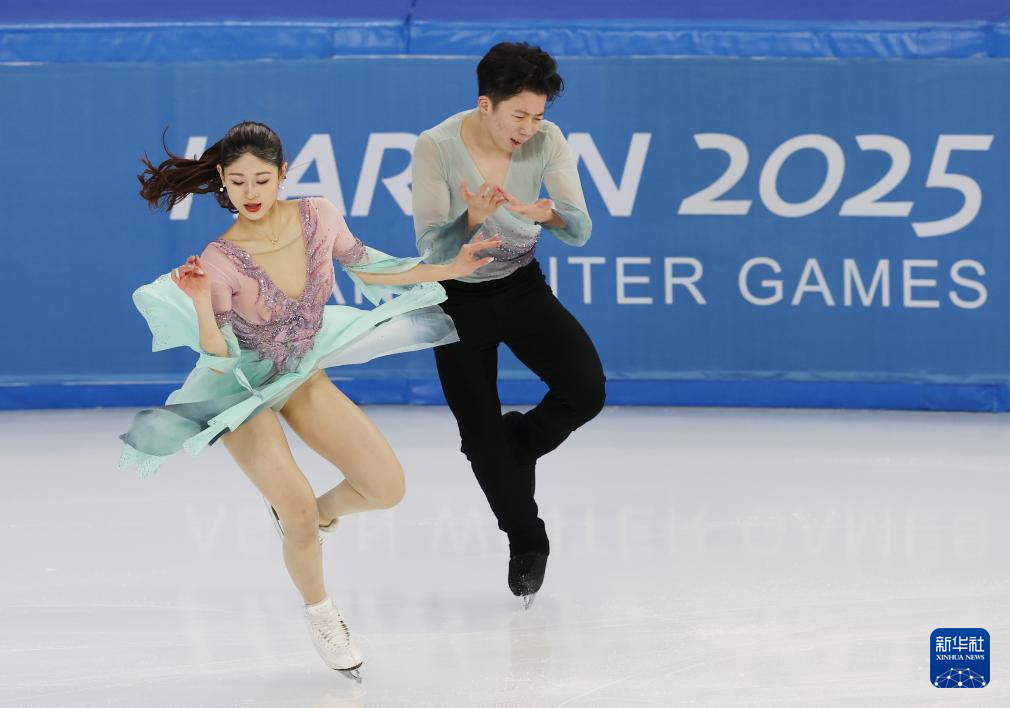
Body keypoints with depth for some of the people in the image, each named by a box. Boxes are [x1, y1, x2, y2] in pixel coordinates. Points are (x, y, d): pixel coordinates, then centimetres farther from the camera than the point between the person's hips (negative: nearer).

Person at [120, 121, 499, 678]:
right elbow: (220, 361, -25)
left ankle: (315, 512, 28)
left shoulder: (319, 218, -18)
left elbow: (365, 270, 2)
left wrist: (448, 269, -1)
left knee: (387, 488, -5)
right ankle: (319, 613, 12)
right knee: (300, 515, -19)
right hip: (244, 387, -5)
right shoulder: (220, 262, -29)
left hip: (303, 373, 5)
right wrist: (201, 303, -41)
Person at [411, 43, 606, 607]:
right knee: (479, 430, 0)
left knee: (587, 392, -16)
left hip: (523, 287, 2)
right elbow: (432, 250, -25)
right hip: (458, 298, -2)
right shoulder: (437, 148, -24)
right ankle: (527, 542, 21)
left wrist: (549, 215, -42)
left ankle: (521, 444, 17)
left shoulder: (547, 141, -16)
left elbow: (580, 231, -19)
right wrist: (472, 219, -46)